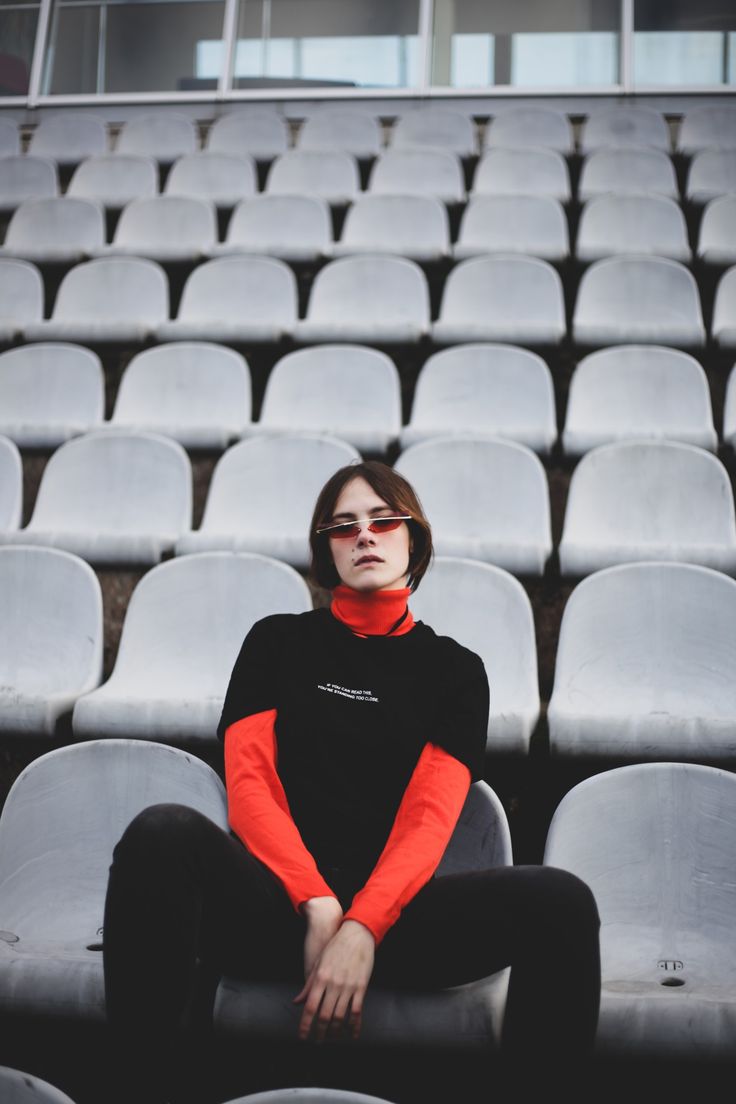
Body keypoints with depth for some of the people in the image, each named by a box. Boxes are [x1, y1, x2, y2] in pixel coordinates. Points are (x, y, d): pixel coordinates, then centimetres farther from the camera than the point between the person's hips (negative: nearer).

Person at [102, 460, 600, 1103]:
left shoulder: (455, 669, 16)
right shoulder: (278, 640, 17)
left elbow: (431, 815, 1)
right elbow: (247, 783, 4)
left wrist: (362, 928, -18)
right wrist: (318, 905, -14)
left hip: (390, 909, 1)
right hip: (275, 899, 0)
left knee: (561, 901, -28)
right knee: (164, 832, -34)